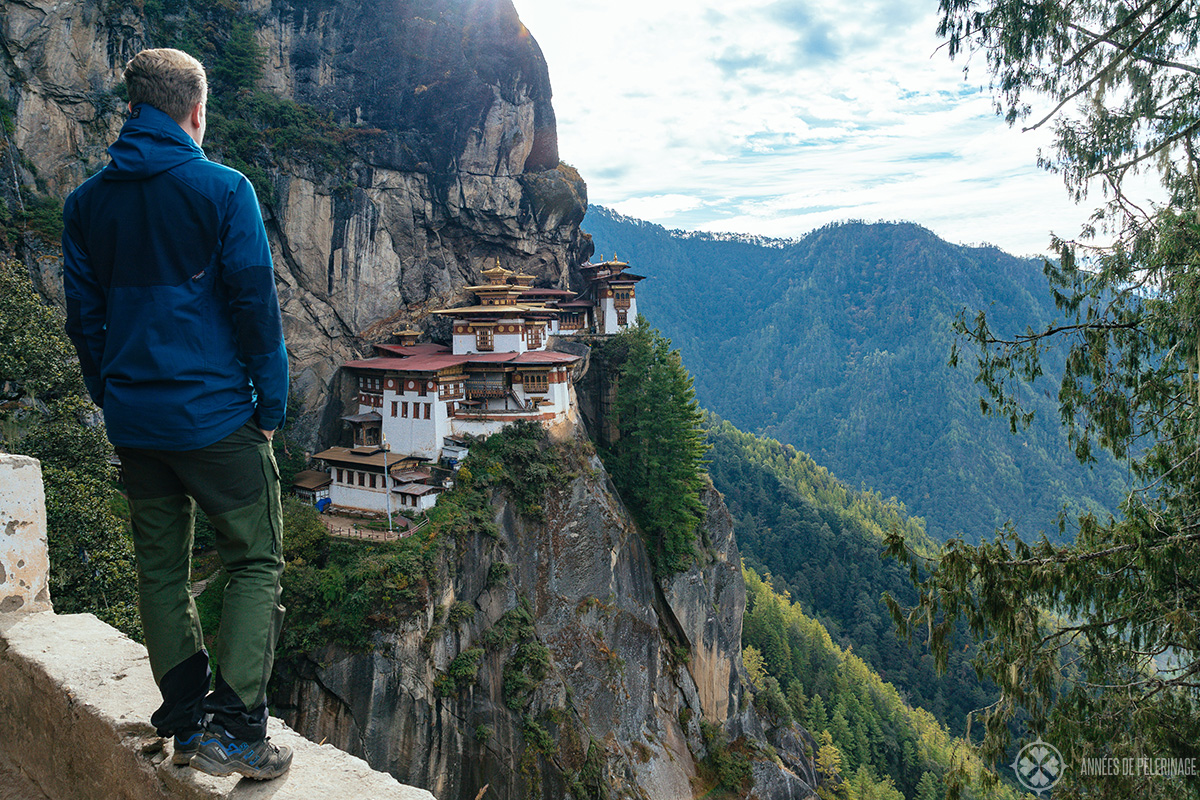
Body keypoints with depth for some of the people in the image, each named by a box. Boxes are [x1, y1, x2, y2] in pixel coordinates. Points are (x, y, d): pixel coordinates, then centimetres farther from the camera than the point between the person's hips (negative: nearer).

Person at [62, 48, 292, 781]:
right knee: (257, 562, 4)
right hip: (214, 413, -5)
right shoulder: (223, 189, -7)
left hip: (133, 420, 6)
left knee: (161, 569, 15)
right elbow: (256, 303, -10)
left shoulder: (86, 202, 9)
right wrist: (271, 403, -3)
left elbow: (83, 316, 12)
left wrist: (112, 397, 19)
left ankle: (187, 724, 23)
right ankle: (236, 730, -3)